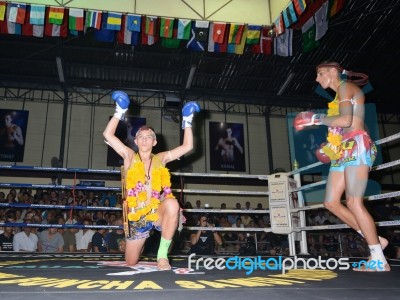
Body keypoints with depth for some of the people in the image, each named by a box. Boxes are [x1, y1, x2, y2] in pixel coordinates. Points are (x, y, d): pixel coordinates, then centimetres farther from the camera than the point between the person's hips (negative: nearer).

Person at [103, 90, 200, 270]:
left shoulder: (160, 159, 7)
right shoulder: (130, 157, 4)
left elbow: (187, 146, 5)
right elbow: (108, 135, -3)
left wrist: (187, 122, 4)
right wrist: (119, 113, -2)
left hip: (157, 213, -1)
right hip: (136, 217, 1)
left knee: (172, 204, -37)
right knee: (131, 264, 9)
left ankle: (162, 255, -22)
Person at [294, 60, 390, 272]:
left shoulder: (345, 86, -1)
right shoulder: (339, 95, 25)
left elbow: (346, 120, -17)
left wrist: (316, 119, -9)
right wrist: (331, 146, 18)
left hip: (356, 148, -9)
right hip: (343, 152, 9)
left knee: (354, 203, -16)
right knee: (331, 202, 3)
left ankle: (379, 261, -9)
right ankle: (375, 240, 10)